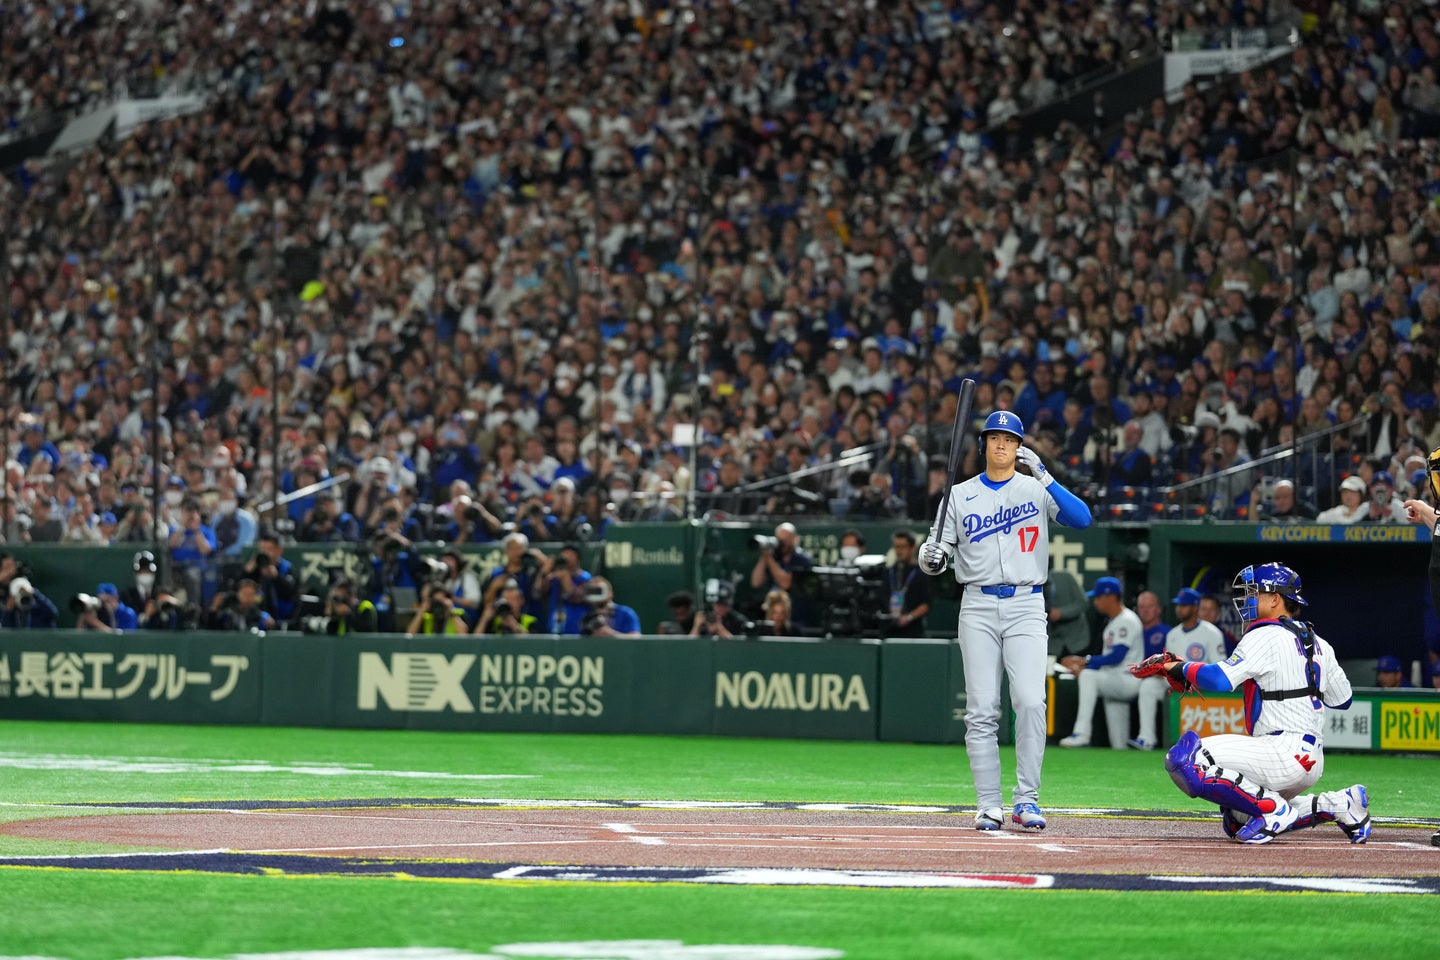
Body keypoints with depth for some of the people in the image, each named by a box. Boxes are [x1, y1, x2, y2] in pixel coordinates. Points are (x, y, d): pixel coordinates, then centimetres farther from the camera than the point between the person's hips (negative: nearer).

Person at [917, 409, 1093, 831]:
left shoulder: (1036, 489, 6)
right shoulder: (961, 495, 11)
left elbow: (1082, 518, -11)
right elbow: (939, 553, 11)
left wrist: (1044, 477, -22)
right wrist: (931, 557, -14)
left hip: (1026, 606, -1)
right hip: (978, 607, 2)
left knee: (1030, 702, -15)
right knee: (981, 710, -2)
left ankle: (1026, 800, -8)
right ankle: (988, 805, 2)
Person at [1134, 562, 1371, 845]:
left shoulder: (1265, 636, -9)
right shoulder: (1318, 643, 17)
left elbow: (1220, 679, -22)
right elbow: (1342, 700, 24)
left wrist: (1177, 667, -7)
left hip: (1284, 754, -10)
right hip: (1312, 759, 10)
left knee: (1185, 759, -20)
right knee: (1236, 821, 24)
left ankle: (1274, 810, -16)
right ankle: (1340, 804, 14)